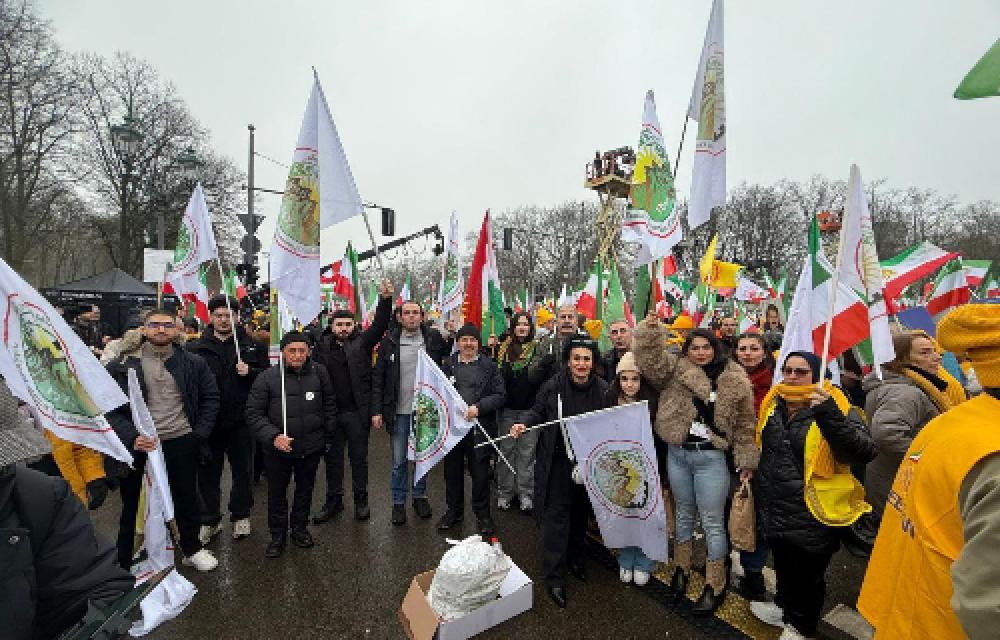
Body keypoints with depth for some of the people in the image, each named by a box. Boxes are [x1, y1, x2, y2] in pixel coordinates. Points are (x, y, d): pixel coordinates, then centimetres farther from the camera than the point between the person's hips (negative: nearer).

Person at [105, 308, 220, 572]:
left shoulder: (194, 363, 2)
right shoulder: (122, 365, -2)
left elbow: (211, 399, 7)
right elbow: (110, 408, -3)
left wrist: (200, 433, -2)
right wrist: (132, 437, -17)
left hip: (182, 443, 1)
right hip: (138, 444, -1)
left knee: (187, 499, 16)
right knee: (132, 504, 13)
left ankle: (192, 548, 36)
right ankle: (124, 562, 32)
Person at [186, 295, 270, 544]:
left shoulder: (252, 346, 2)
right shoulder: (195, 347, 3)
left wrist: (250, 372, -16)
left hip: (240, 420, 0)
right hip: (208, 420, 0)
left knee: (242, 470, 12)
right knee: (208, 472, 12)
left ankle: (240, 516, 30)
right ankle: (210, 519, 30)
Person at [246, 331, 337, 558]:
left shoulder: (319, 373, -6)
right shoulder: (267, 377, -13)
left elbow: (330, 405, 6)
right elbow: (253, 413, -10)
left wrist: (328, 434, 7)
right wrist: (273, 436, -23)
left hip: (312, 446, 2)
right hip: (277, 448, -2)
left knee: (305, 488, 20)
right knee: (276, 493, 15)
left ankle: (299, 528, 41)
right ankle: (278, 535, 36)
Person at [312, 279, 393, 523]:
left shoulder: (362, 341, -2)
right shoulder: (323, 345, 4)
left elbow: (379, 325, -13)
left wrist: (385, 299, -24)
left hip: (357, 412, -2)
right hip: (330, 412, 2)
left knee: (359, 458, 11)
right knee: (332, 458, 15)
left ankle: (361, 500, 27)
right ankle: (333, 500, 32)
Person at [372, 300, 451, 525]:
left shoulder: (434, 338, -1)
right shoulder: (389, 341, -2)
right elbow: (378, 378, 0)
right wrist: (376, 410, -4)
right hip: (399, 411, -1)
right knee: (399, 460, 9)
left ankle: (420, 496, 34)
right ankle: (398, 501, 27)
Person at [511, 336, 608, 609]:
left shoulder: (603, 389, -5)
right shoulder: (553, 386, -12)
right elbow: (537, 412, 0)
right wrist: (523, 424, -17)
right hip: (558, 461, -3)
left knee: (581, 512, 19)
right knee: (556, 514, -1)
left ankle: (575, 558, 42)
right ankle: (554, 577, 13)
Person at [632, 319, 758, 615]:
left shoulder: (734, 380, -3)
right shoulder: (676, 369, -1)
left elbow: (744, 424, 2)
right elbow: (649, 361, -17)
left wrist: (746, 460, 1)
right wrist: (650, 330, -28)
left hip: (711, 458, -2)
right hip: (677, 454, 2)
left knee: (712, 522, 8)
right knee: (684, 513, 19)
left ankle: (715, 585, 25)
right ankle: (681, 568, 38)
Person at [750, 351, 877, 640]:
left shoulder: (838, 410, -16)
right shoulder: (773, 405, 0)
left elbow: (865, 452, -30)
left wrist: (830, 416, -40)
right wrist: (756, 484, 18)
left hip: (813, 516, -5)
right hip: (775, 510, 5)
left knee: (807, 575, 17)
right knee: (783, 566, 27)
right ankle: (784, 607, 51)